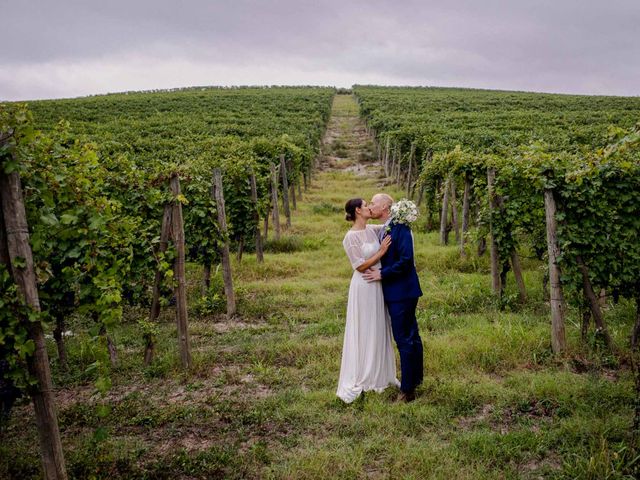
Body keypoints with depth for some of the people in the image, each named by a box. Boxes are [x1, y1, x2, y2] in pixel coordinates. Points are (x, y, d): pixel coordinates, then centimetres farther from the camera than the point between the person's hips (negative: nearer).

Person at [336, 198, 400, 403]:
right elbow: (361, 266, -17)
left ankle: (379, 374, 28)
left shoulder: (372, 230, 5)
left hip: (377, 286, 7)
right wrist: (381, 252, -15)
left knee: (379, 331, 15)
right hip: (363, 288, -7)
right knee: (362, 333, 0)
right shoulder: (351, 237, -15)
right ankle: (356, 381, 10)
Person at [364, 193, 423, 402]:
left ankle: (407, 389, 4)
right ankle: (416, 379, 33)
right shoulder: (383, 229, 11)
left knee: (404, 339, -4)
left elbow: (406, 260, -23)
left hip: (401, 292, -9)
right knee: (411, 336, 19)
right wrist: (378, 271, 1)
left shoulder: (400, 227, -17)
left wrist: (382, 274, -17)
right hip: (396, 291, 10)